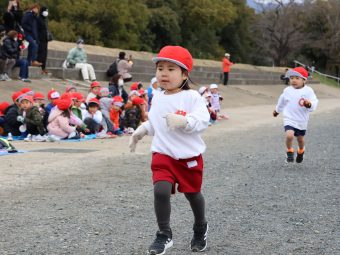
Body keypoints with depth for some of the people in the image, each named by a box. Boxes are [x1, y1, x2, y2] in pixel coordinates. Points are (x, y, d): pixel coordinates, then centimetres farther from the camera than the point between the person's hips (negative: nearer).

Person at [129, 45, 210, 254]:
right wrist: (141, 131, 5)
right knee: (161, 190, -19)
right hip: (163, 154, 3)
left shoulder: (192, 97, -11)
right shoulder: (158, 98, 6)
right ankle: (164, 235, -6)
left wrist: (184, 121, -37)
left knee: (192, 193, 16)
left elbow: (203, 120, -22)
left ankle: (201, 229, 44)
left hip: (190, 156, -3)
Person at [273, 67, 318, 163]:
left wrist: (309, 104, -43)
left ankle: (301, 151, 50)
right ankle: (290, 151, 3)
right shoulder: (287, 91, -4)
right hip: (289, 119, 0)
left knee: (300, 138, 18)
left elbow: (314, 103, -19)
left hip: (302, 121, 0)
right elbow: (282, 101, 16)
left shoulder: (308, 91, -12)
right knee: (289, 135, -24)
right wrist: (277, 110, 33)